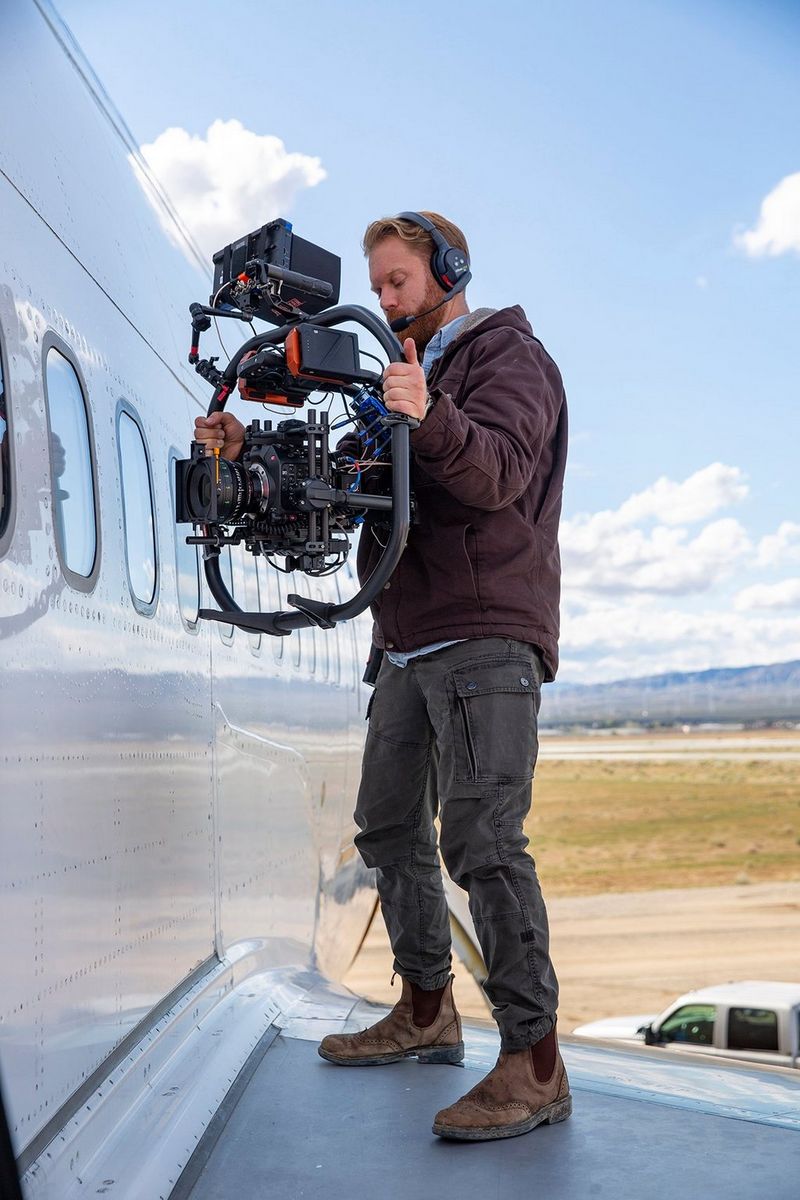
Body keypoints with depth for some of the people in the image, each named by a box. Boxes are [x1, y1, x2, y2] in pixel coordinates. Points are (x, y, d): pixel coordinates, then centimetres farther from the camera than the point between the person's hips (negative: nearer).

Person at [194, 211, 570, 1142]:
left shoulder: (509, 356, -2)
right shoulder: (407, 373, 25)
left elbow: (498, 471, -21)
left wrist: (429, 420, -40)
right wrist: (253, 450, 6)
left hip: (486, 638, -9)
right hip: (411, 642, 9)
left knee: (482, 839, -16)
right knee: (389, 828, 12)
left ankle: (534, 1063, -12)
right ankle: (426, 1012, 25)